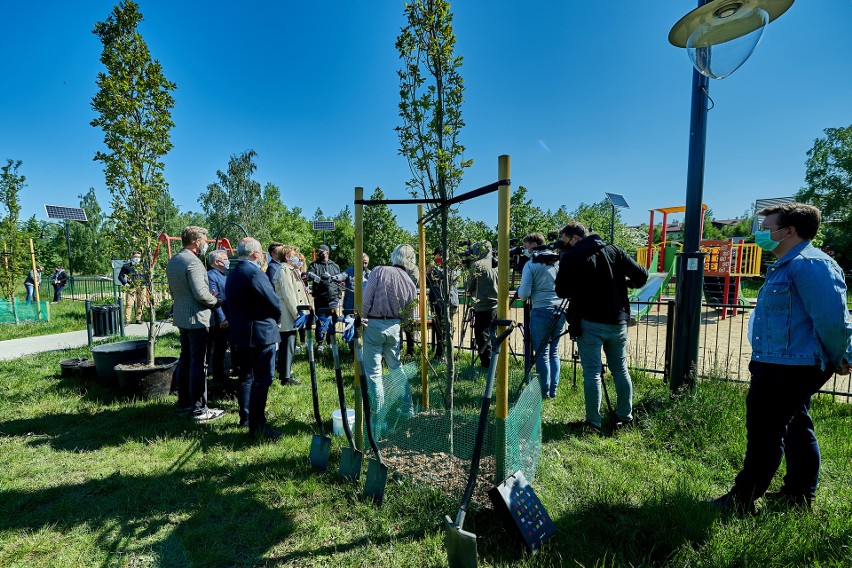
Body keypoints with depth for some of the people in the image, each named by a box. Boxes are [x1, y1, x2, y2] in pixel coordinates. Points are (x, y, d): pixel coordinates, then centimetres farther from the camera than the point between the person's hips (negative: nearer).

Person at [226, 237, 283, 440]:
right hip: (261, 334, -9)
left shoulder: (232, 275, 11)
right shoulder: (255, 273, -18)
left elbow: (232, 304, 15)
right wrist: (275, 318, 3)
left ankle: (245, 416, 31)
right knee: (262, 380, -3)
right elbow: (275, 304, -16)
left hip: (239, 334, 9)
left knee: (246, 377, 19)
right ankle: (257, 426, 1)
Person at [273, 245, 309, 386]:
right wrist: (297, 314, -20)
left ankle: (284, 373, 27)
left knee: (286, 345, 17)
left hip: (292, 316, 10)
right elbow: (288, 294, -20)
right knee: (288, 346, -6)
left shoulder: (293, 270, 20)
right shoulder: (284, 270, -12)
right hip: (288, 316, -10)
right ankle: (286, 378, 0)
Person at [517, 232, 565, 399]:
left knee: (542, 353, 4)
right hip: (561, 311, 5)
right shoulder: (559, 261, 8)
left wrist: (518, 290, 11)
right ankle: (553, 390, 19)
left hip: (541, 312, -5)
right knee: (554, 351, 14)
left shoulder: (530, 265, -6)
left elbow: (524, 294, -10)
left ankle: (545, 391, 10)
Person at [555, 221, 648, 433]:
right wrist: (624, 283, 21)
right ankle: (625, 416, 28)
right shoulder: (614, 251, 5)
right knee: (620, 370, 16)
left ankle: (594, 421, 8)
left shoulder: (571, 257, -8)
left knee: (592, 373, 2)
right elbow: (642, 276, 3)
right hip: (617, 321, 5)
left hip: (589, 322, -5)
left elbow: (561, 291, -5)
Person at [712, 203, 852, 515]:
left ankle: (743, 499, 9)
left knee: (764, 433, -2)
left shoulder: (809, 264, -19)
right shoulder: (787, 265, 16)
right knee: (795, 429, 20)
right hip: (787, 365, 11)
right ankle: (800, 495, 36)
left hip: (788, 369, -11)